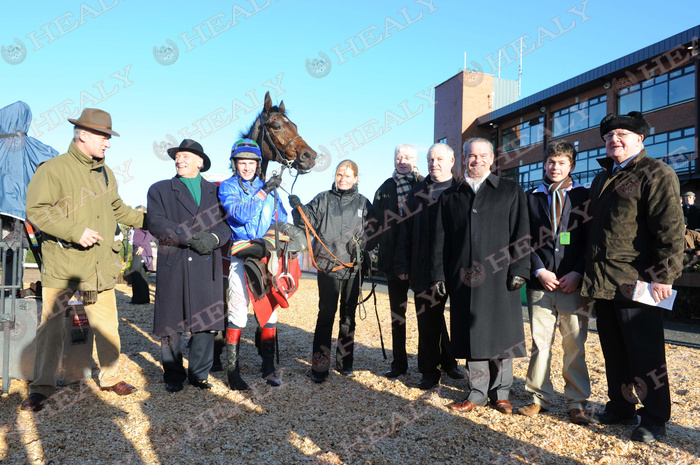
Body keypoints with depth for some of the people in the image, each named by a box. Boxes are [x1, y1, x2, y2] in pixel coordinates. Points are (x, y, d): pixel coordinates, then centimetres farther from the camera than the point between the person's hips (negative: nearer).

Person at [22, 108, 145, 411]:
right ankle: (41, 388, 17)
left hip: (100, 265, 6)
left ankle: (110, 378, 25)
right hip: (61, 264, -5)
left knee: (107, 326, 9)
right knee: (51, 327, 2)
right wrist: (75, 231, -20)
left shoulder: (104, 172, 16)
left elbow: (117, 208, 27)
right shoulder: (54, 169, -5)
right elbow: (36, 210, -12)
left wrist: (147, 222, 23)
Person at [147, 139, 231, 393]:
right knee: (172, 325, 4)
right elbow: (157, 223, -5)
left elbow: (226, 223, 7)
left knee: (205, 323, 5)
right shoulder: (159, 190, 10)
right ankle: (173, 376, 21)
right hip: (173, 267, -1)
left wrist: (214, 238, -15)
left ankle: (199, 374, 20)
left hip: (207, 266, 2)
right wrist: (192, 237, -16)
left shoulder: (215, 191, 16)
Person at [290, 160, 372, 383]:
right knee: (326, 314, -3)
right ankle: (319, 365, 6)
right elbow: (307, 221, 0)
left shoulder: (363, 203, 8)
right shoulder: (323, 200, 4)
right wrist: (298, 208, -17)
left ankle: (344, 362, 25)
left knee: (349, 315, 11)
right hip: (328, 266, -2)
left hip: (353, 267, 2)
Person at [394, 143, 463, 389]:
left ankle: (449, 362, 32)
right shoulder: (417, 193, 10)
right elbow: (405, 231, 8)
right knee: (428, 320, 7)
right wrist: (402, 265, 2)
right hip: (425, 269, 1)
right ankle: (430, 371, 20)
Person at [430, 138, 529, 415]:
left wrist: (519, 271, -7)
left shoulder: (510, 191, 8)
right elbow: (440, 240, 10)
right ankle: (477, 393, 20)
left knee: (500, 336, 5)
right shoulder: (449, 197, 13)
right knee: (472, 337, 7)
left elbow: (521, 235, 3)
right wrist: (438, 275, 3)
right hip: (463, 279, 2)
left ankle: (500, 393, 22)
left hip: (498, 277, -1)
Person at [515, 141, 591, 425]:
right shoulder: (532, 198, 11)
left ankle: (576, 402, 16)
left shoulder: (583, 196, 8)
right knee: (540, 342, 5)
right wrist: (539, 271, -5)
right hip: (541, 283, 1)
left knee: (575, 345, 3)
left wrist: (578, 273, -7)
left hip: (573, 283, -1)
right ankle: (540, 397, 18)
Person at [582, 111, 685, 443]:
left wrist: (663, 276, -18)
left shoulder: (656, 174, -6)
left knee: (645, 353, 3)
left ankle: (654, 419, 18)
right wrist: (588, 272, 19)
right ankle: (620, 408, 30)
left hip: (636, 283, -7)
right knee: (613, 351, 16)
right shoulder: (602, 179, 18)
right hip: (602, 282, 8)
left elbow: (671, 229, -13)